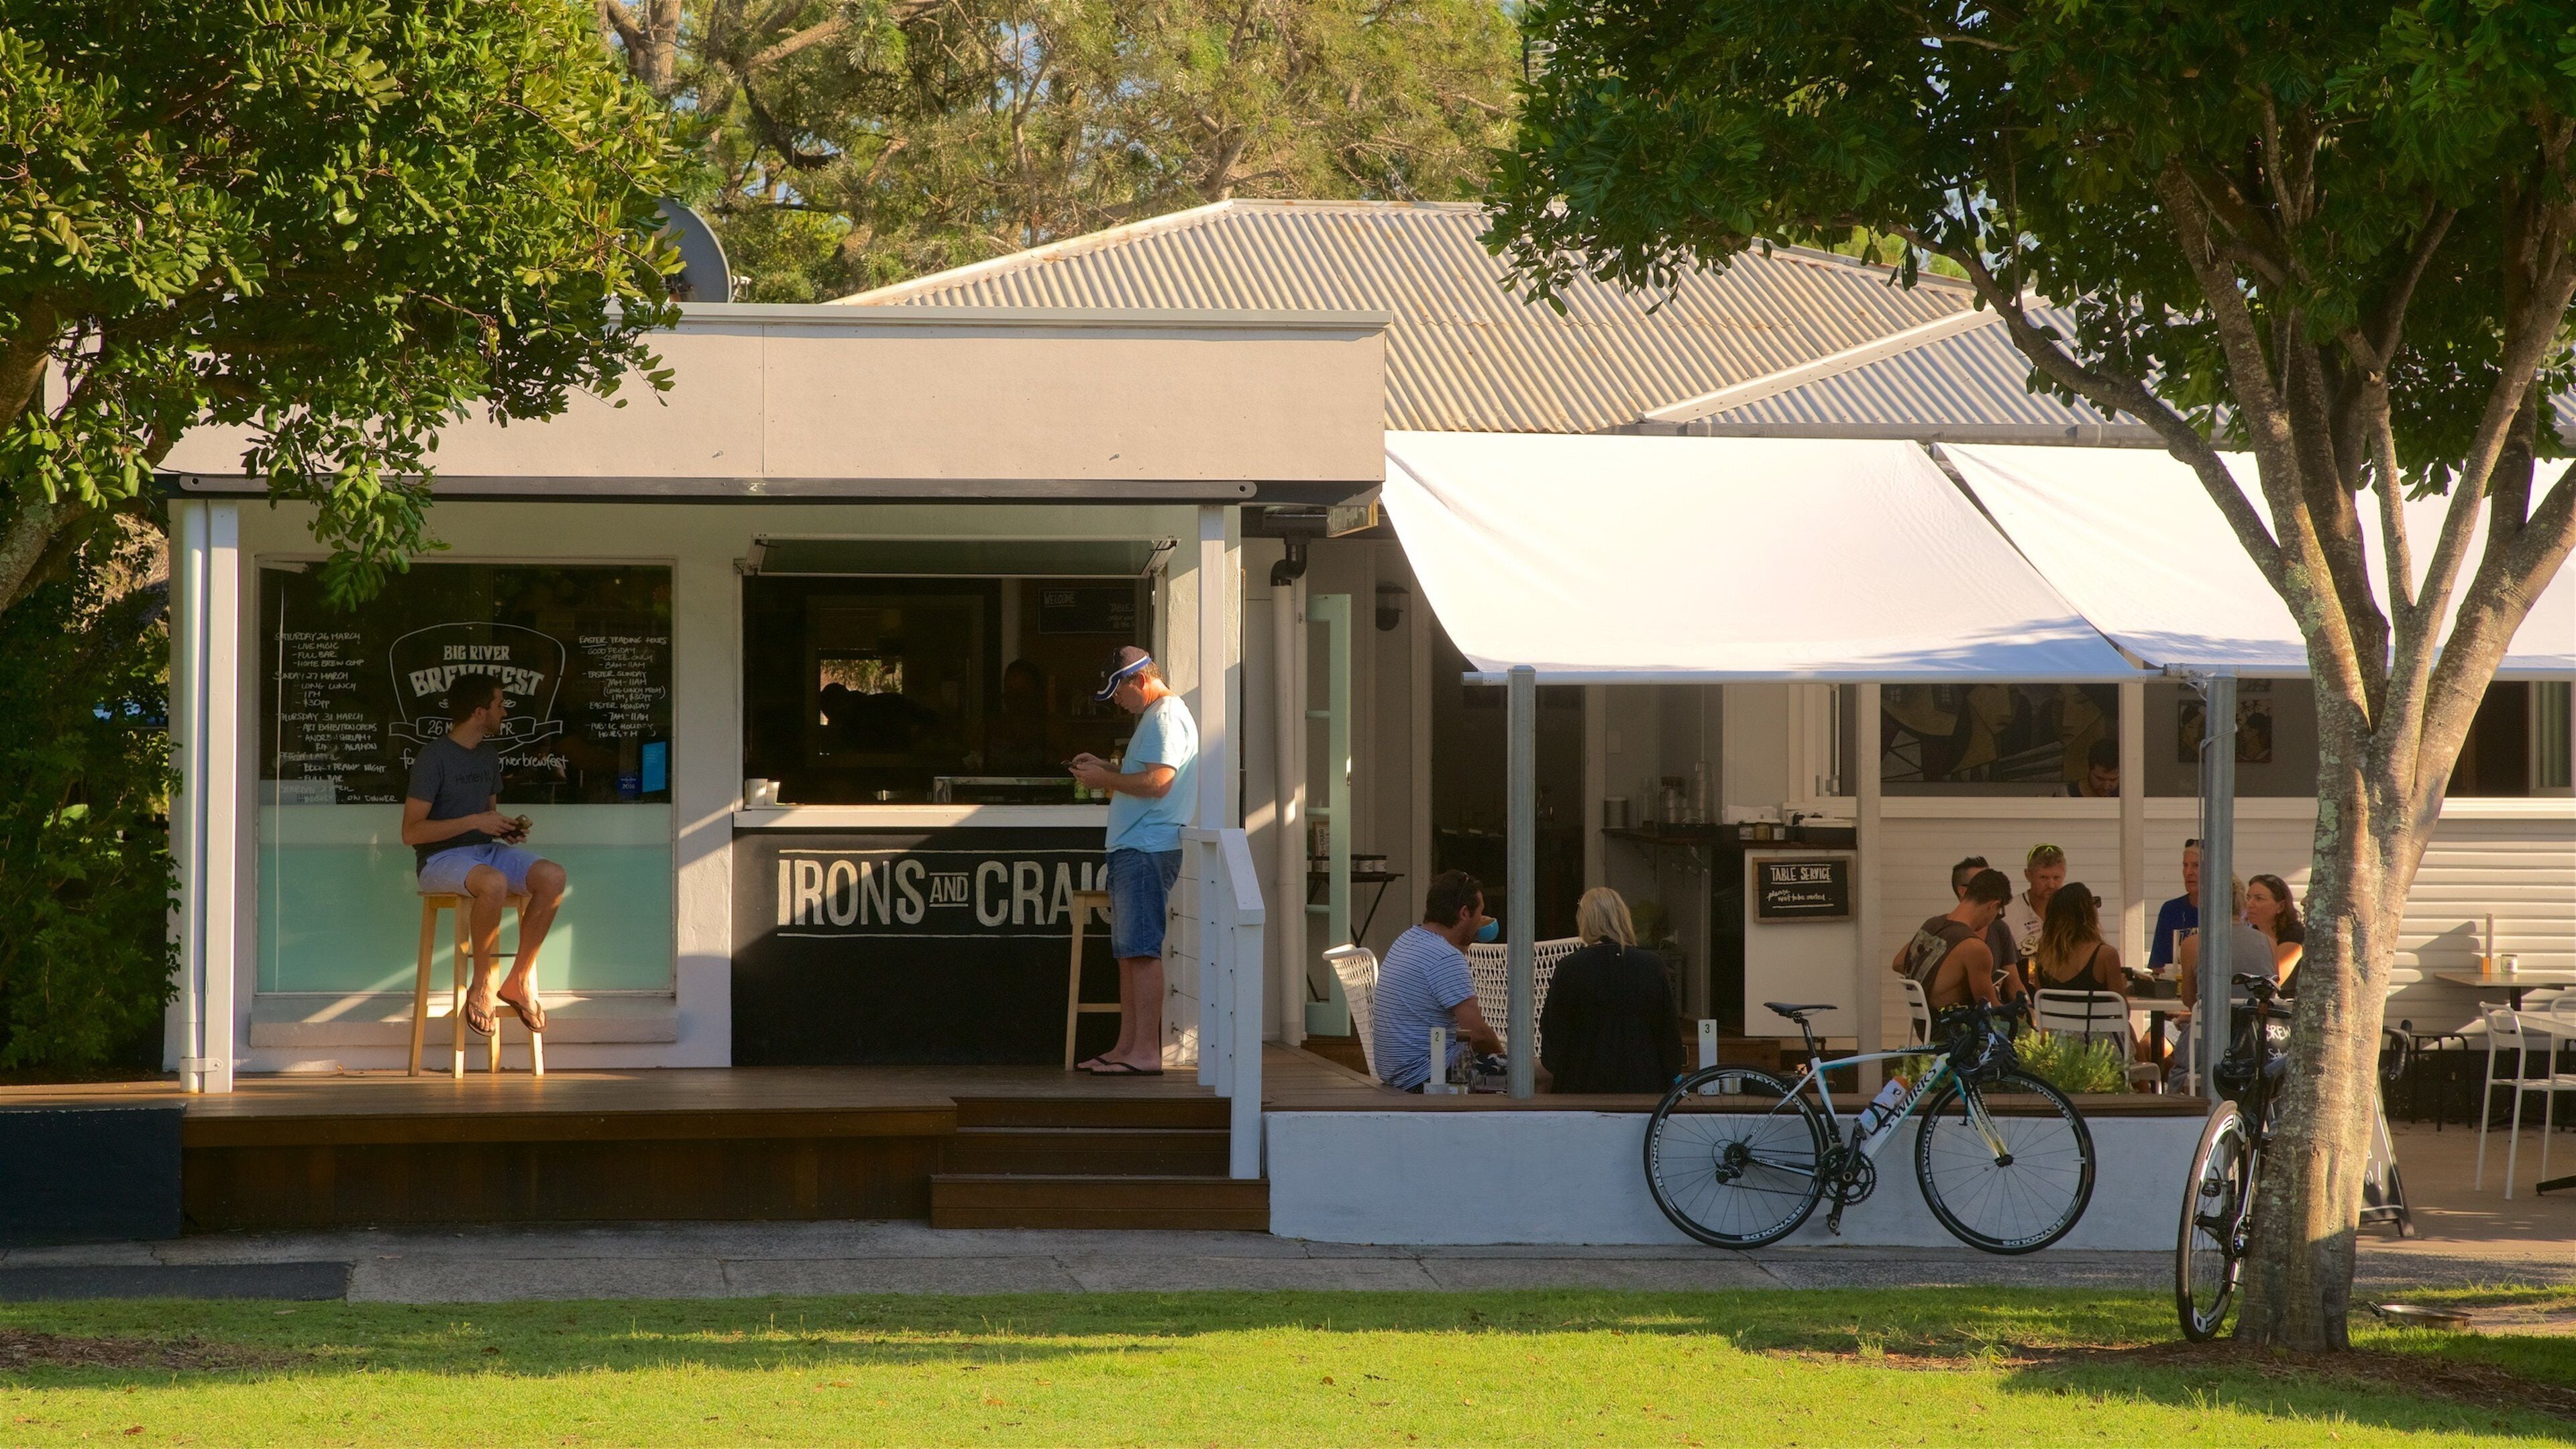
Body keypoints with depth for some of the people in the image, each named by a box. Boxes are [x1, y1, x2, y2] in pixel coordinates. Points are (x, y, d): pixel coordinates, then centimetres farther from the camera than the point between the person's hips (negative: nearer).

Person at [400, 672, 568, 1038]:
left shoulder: (488, 756, 15)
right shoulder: (434, 757, -11)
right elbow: (411, 832, -16)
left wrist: (507, 829, 5)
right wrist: (475, 821, -19)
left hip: (484, 850, 7)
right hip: (440, 858, -7)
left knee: (552, 876, -21)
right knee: (494, 882, -40)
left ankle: (520, 980, -11)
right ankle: (484, 983, -20)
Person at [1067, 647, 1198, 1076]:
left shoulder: (1167, 717, -10)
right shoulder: (1155, 717, 23)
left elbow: (1158, 781, -21)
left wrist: (1105, 778, -10)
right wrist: (1105, 769, 16)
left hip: (1148, 850, -11)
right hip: (1134, 848, 11)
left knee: (1141, 950, -14)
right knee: (1128, 952, 11)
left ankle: (1146, 1052, -17)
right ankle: (1126, 1047, 14)